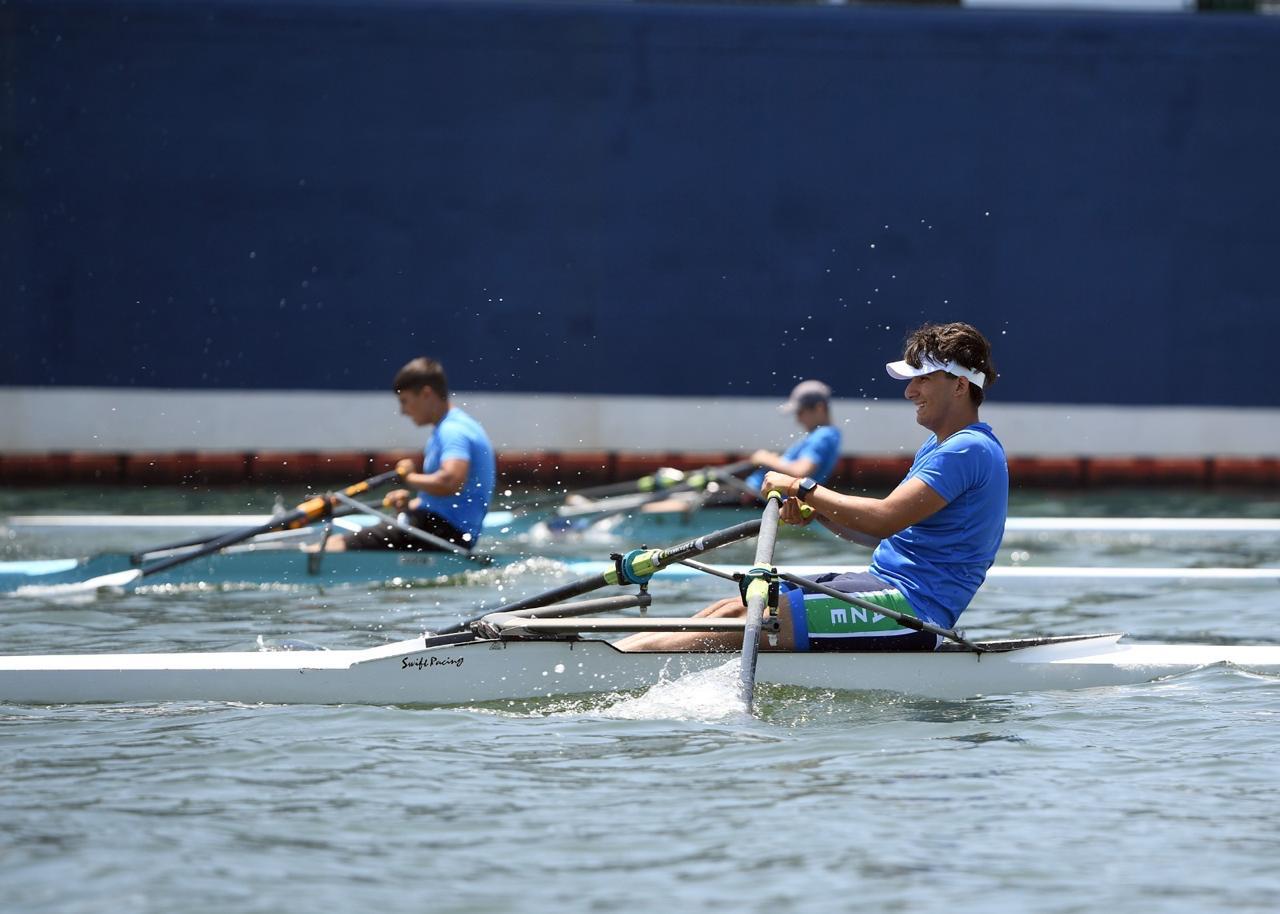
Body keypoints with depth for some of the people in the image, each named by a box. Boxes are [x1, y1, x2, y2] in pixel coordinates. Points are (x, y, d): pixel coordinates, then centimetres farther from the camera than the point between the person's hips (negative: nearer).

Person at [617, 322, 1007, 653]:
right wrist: (815, 511, 5)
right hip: (892, 594, 10)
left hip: (910, 607, -10)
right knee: (732, 608, 0)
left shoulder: (971, 450, -13)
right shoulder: (938, 446, 22)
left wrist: (804, 489, -12)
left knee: (741, 618, -19)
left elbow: (885, 520, -22)